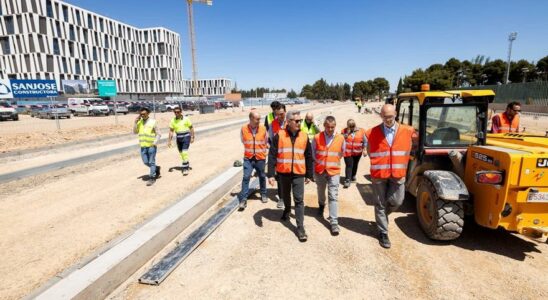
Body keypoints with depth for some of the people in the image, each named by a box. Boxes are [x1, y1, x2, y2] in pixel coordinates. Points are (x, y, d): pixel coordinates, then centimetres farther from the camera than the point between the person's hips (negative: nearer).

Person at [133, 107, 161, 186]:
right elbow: (135, 132, 2)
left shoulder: (153, 122, -6)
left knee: (151, 162, 1)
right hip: (143, 146, 5)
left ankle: (152, 178, 12)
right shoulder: (139, 122, 7)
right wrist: (135, 122, -7)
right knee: (146, 162, 9)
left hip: (151, 146, -5)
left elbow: (158, 134, -5)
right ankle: (156, 168, 34)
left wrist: (155, 143, -13)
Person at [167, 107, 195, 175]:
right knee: (181, 153, 13)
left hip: (186, 137, -5)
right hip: (178, 138, 5)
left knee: (184, 152, -14)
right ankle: (188, 164, 35)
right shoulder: (173, 120, 1)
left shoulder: (186, 119, -7)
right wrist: (169, 141, -4)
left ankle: (185, 169, -8)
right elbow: (171, 131, 2)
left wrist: (192, 137, -6)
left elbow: (191, 128, -1)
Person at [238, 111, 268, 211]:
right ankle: (243, 199, -1)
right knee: (246, 177, -7)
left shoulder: (263, 129, -8)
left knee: (262, 177, 14)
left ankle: (263, 194, 34)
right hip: (248, 158, -1)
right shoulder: (243, 129, -9)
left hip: (260, 158, 1)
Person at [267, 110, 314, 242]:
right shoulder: (279, 136, -7)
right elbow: (272, 155, -8)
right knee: (285, 196, 21)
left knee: (299, 200, -3)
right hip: (283, 172, 0)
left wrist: (309, 175, 8)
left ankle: (300, 227, 3)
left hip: (298, 173, 0)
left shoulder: (304, 137, 0)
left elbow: (309, 157, 7)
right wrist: (271, 174, -12)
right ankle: (287, 209, 51)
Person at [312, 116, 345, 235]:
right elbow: (312, 152, 6)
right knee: (321, 191, 21)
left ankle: (334, 222, -1)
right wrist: (319, 162, 9)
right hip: (319, 170, 1)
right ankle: (321, 205, 52)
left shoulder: (340, 138, -6)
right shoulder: (317, 137, -7)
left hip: (334, 171, -1)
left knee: (333, 196, -5)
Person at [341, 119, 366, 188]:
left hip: (357, 152, 2)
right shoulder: (345, 131, -3)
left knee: (355, 165, 17)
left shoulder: (361, 131, -3)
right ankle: (347, 180, -9)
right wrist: (347, 132, -19)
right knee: (349, 165, -10)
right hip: (347, 152, -2)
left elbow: (364, 141, 3)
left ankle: (353, 176, 40)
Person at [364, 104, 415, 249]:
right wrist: (377, 165, 6)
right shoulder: (372, 133, -6)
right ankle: (383, 233, 22)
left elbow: (407, 150, 12)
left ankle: (382, 215, 37)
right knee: (380, 204, 7)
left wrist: (402, 167, 10)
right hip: (379, 174, -1)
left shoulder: (406, 131, -2)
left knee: (396, 201, 4)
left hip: (398, 174, 2)